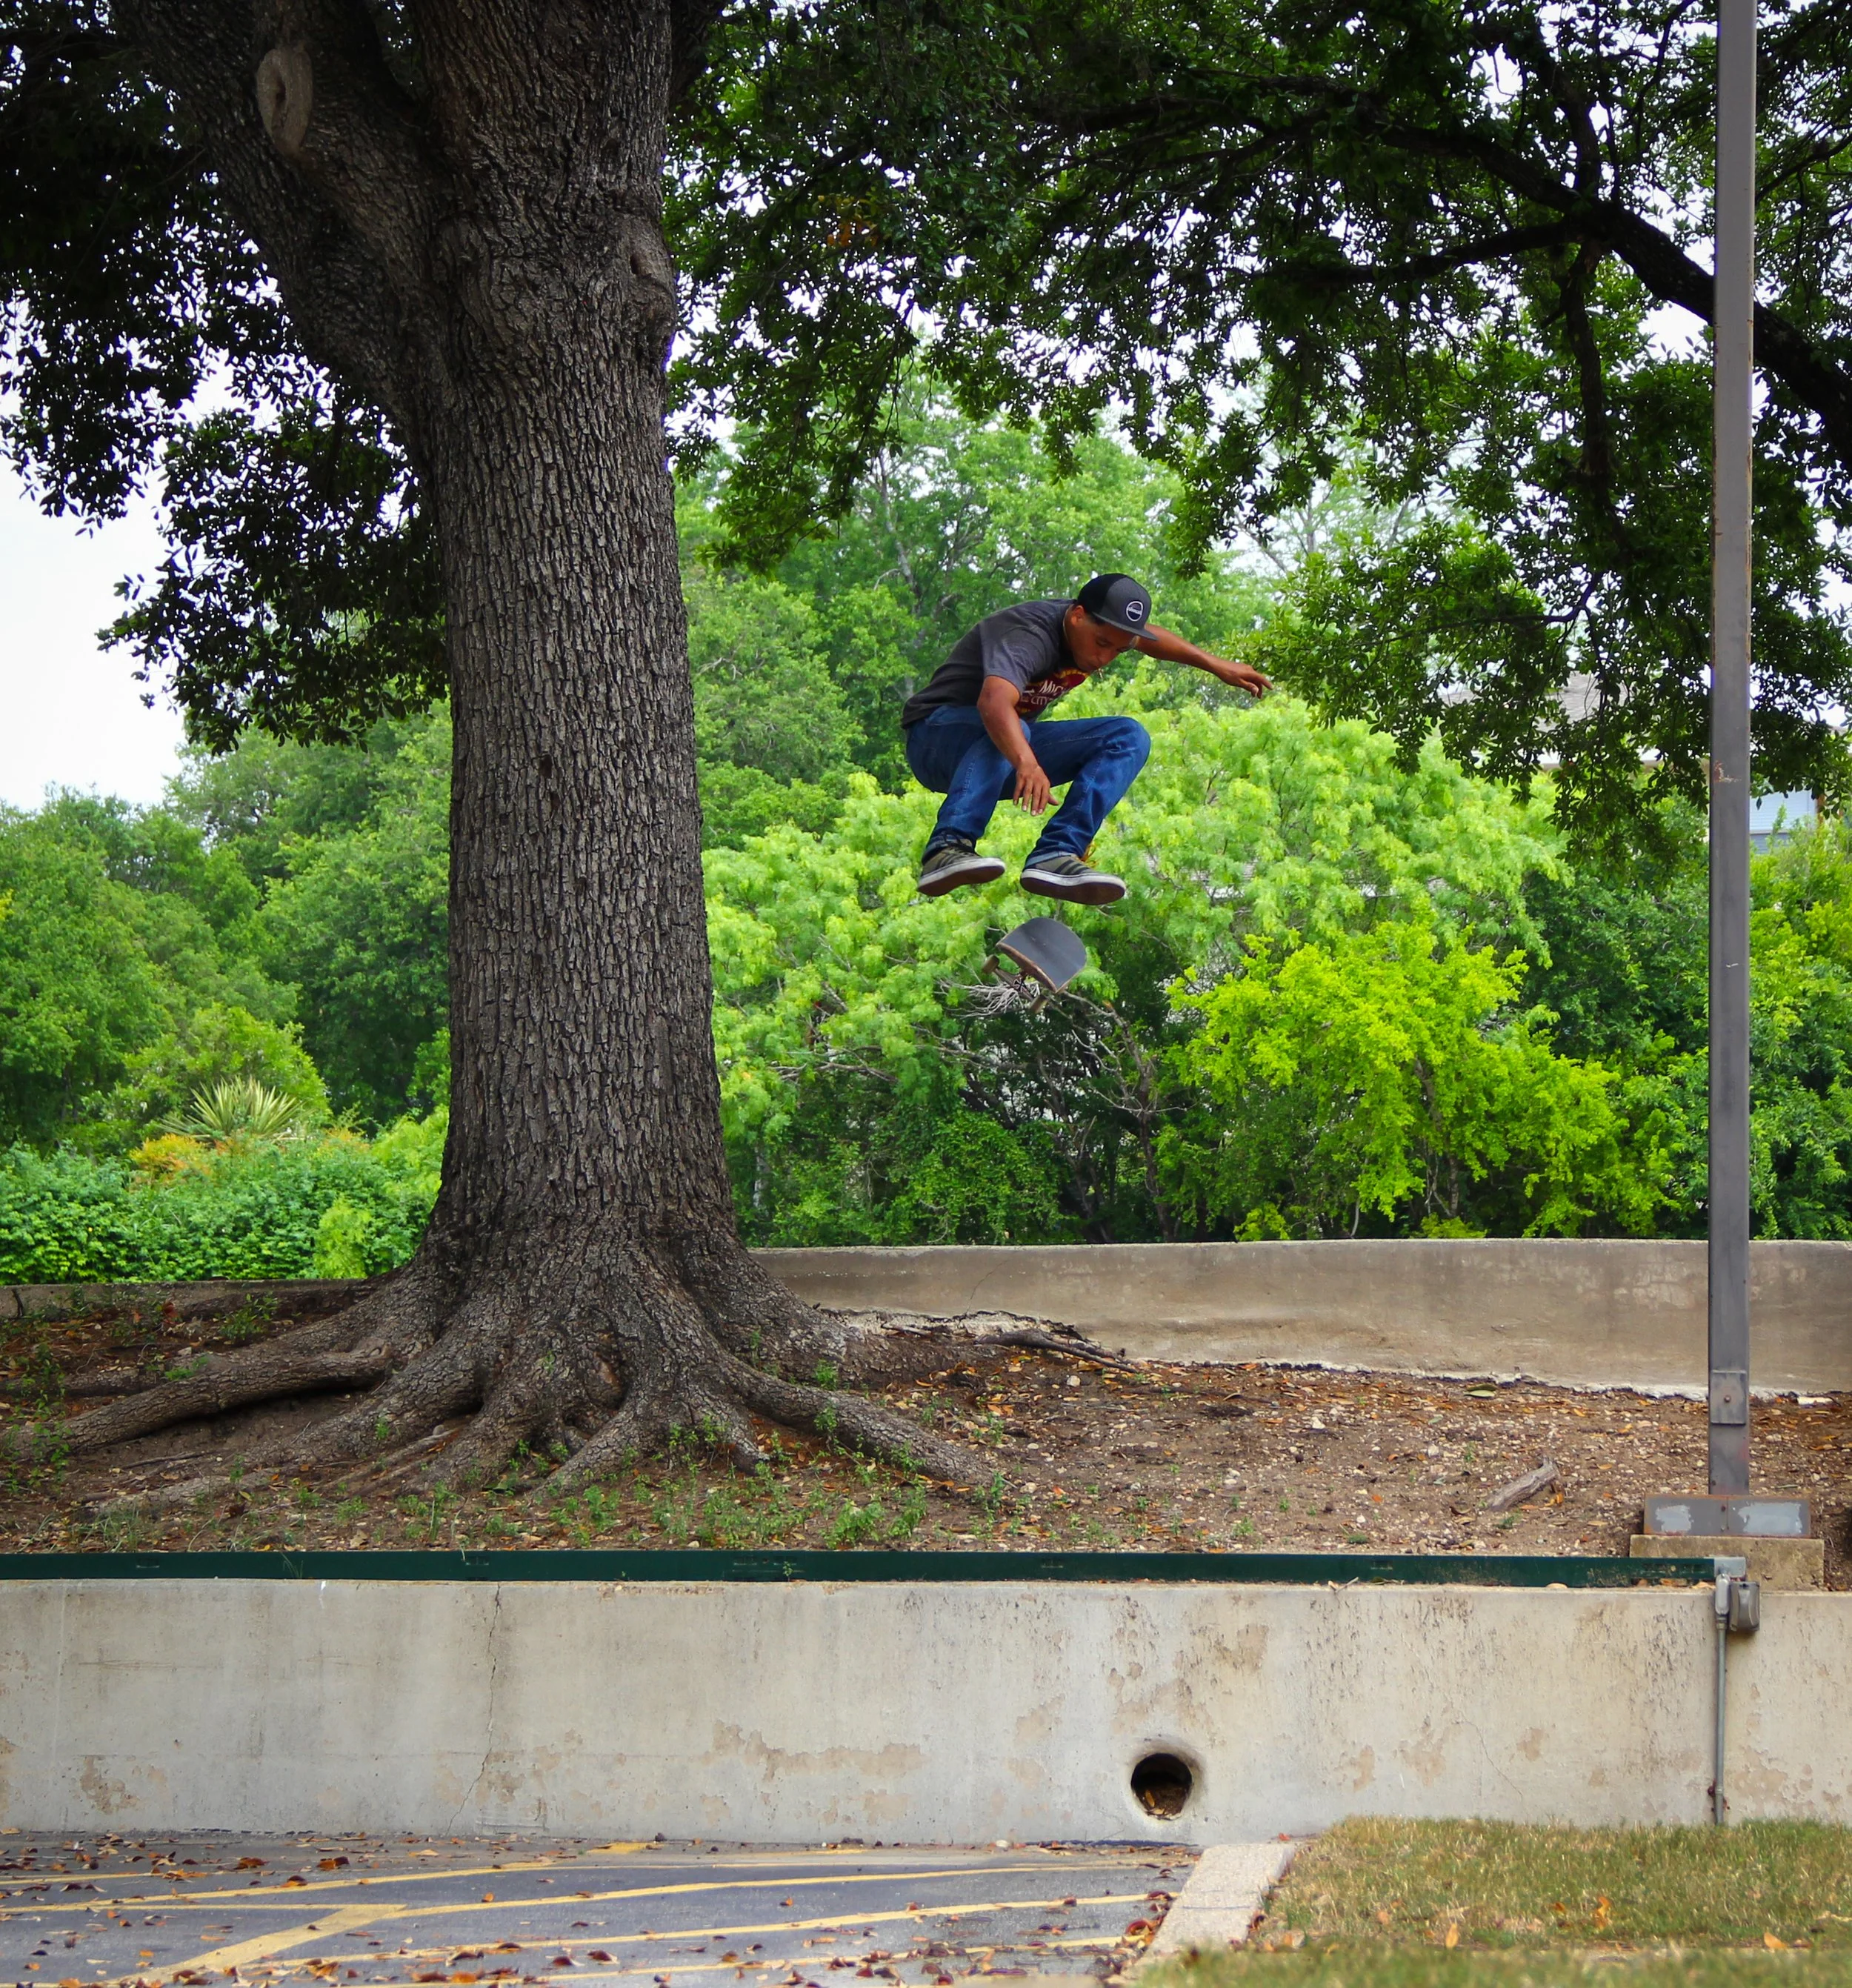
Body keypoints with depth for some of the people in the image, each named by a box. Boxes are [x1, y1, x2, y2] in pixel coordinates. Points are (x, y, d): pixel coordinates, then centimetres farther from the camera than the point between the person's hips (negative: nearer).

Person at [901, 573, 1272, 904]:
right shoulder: (1029, 636, -30)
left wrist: (1217, 665, 25)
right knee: (1007, 726, -40)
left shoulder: (1102, 627, -3)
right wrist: (1027, 763, -67)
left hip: (1011, 751, 8)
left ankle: (1056, 855, -24)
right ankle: (947, 848, -53)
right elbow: (994, 702, -51)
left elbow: (1148, 636, 23)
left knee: (1129, 738, -6)